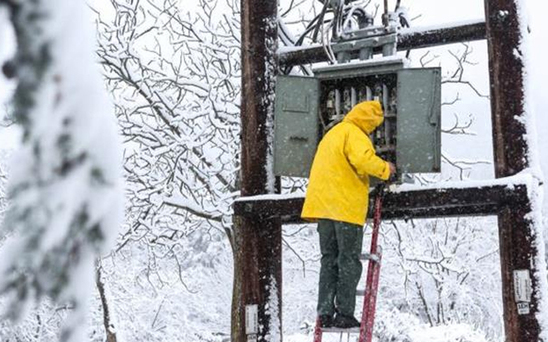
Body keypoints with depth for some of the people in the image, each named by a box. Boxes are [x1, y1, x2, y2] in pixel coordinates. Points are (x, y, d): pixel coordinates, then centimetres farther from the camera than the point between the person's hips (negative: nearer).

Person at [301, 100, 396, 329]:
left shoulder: (332, 133, 23)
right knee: (349, 261, -1)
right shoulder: (354, 134, -8)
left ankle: (325, 313, 7)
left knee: (329, 259, 10)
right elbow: (363, 159, -24)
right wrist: (385, 170, -10)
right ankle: (344, 314, -2)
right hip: (346, 206, -8)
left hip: (323, 205, 8)